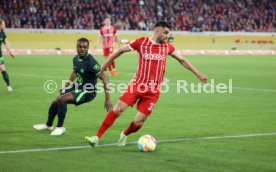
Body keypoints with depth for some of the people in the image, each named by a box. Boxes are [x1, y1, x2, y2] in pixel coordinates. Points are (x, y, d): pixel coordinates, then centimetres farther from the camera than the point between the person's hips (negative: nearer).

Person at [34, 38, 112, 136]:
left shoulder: (91, 62, -26)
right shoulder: (76, 59, -1)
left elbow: (103, 78, -27)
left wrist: (107, 100, -31)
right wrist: (66, 86, 22)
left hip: (88, 92, -8)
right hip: (78, 86, 8)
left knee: (62, 99, -25)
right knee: (55, 102, 11)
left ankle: (60, 127, -7)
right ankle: (48, 125, 39)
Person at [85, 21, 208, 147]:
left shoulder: (167, 47, 7)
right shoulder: (141, 42, -2)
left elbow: (182, 60, 19)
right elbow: (121, 51, 8)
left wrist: (198, 74, 20)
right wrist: (105, 65, 11)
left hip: (153, 91, 2)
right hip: (137, 84, -2)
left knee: (138, 123, -3)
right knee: (118, 109, -13)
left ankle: (124, 135, 29)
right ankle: (97, 137, -4)